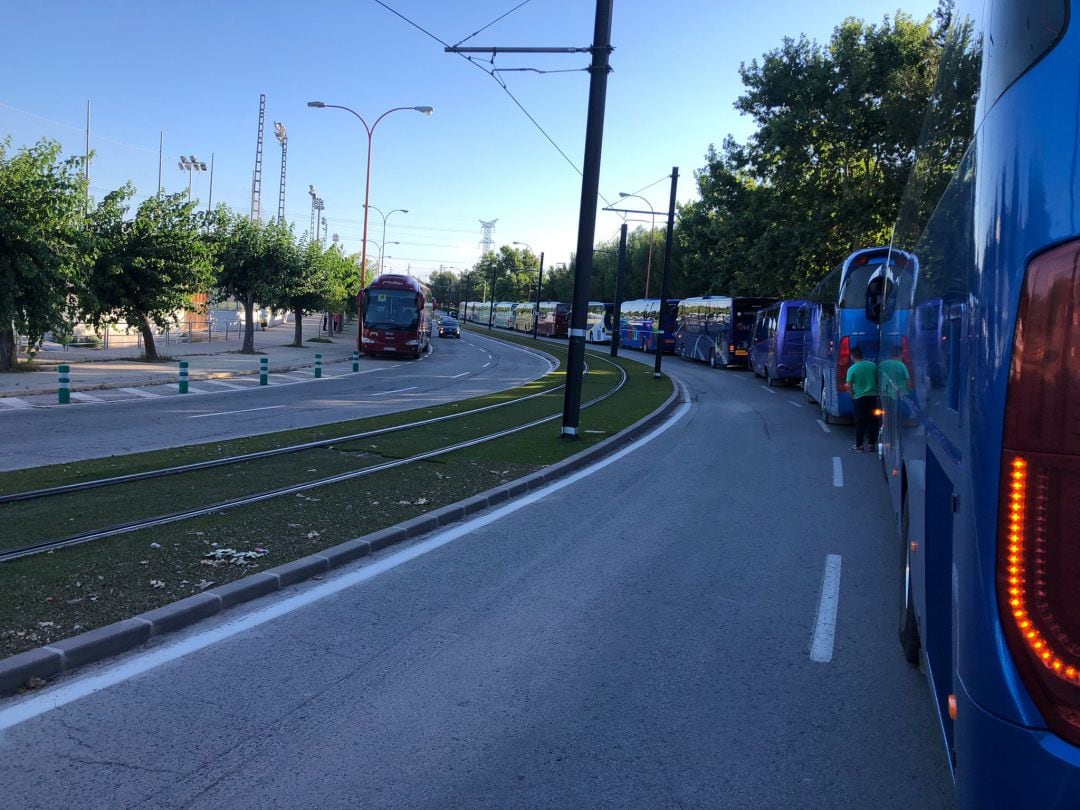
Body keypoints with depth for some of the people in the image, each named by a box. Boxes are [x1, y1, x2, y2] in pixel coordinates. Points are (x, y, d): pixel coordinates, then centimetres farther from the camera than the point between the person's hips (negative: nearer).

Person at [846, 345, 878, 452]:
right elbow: (878, 381, 11)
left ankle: (859, 445, 8)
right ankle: (871, 444, 15)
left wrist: (853, 396, 5)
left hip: (859, 398, -3)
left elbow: (849, 387, -10)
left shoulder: (852, 369, -11)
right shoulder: (873, 366, 1)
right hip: (873, 396, 3)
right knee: (872, 421, 10)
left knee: (860, 423, 5)